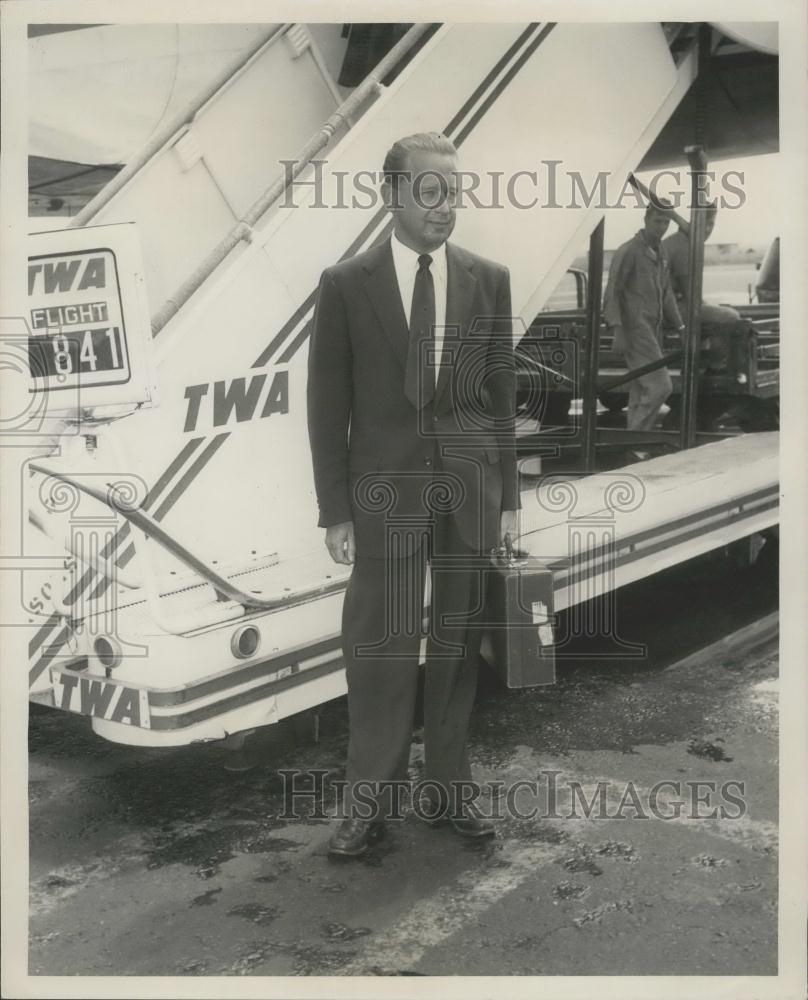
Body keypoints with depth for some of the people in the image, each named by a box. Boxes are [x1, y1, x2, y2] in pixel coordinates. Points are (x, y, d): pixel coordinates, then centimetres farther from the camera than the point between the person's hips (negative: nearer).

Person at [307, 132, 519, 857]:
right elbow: (328, 404, -1)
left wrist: (509, 495, 5)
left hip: (470, 489, 2)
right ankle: (369, 801, 16)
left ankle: (450, 788, 25)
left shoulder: (489, 280, 5)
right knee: (380, 648, 1)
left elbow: (502, 395, 8)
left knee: (457, 644, 10)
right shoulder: (346, 284, -1)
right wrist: (335, 509, -4)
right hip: (386, 491, -2)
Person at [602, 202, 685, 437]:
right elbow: (612, 293, -14)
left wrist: (680, 327, 14)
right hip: (635, 331, -9)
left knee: (640, 391, 8)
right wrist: (617, 330, -23)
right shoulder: (627, 251, -10)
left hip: (652, 332, 9)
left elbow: (666, 295, 22)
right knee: (660, 386, -14)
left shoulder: (659, 255, 17)